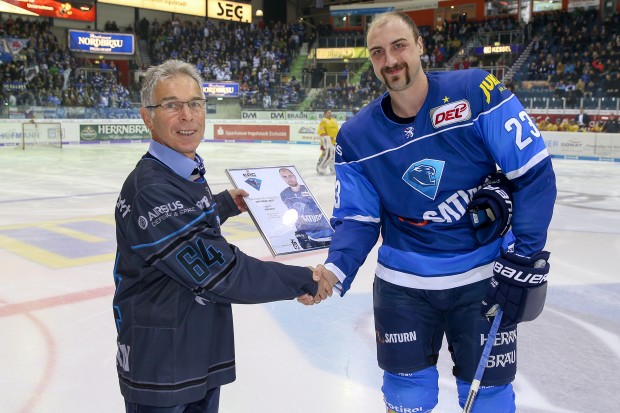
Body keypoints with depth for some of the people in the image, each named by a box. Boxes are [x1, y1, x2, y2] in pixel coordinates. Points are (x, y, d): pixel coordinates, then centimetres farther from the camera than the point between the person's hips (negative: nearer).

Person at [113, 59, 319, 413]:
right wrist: (301, 281, -20)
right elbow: (215, 270, -27)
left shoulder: (189, 172, 6)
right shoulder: (149, 188, -25)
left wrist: (224, 205, 15)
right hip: (160, 369, -9)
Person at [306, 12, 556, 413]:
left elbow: (534, 173, -12)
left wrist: (523, 258, -14)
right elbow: (358, 219, -3)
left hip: (485, 277, -2)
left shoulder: (477, 91, -14)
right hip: (403, 283, 2)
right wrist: (336, 270, -22)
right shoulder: (356, 136, -5)